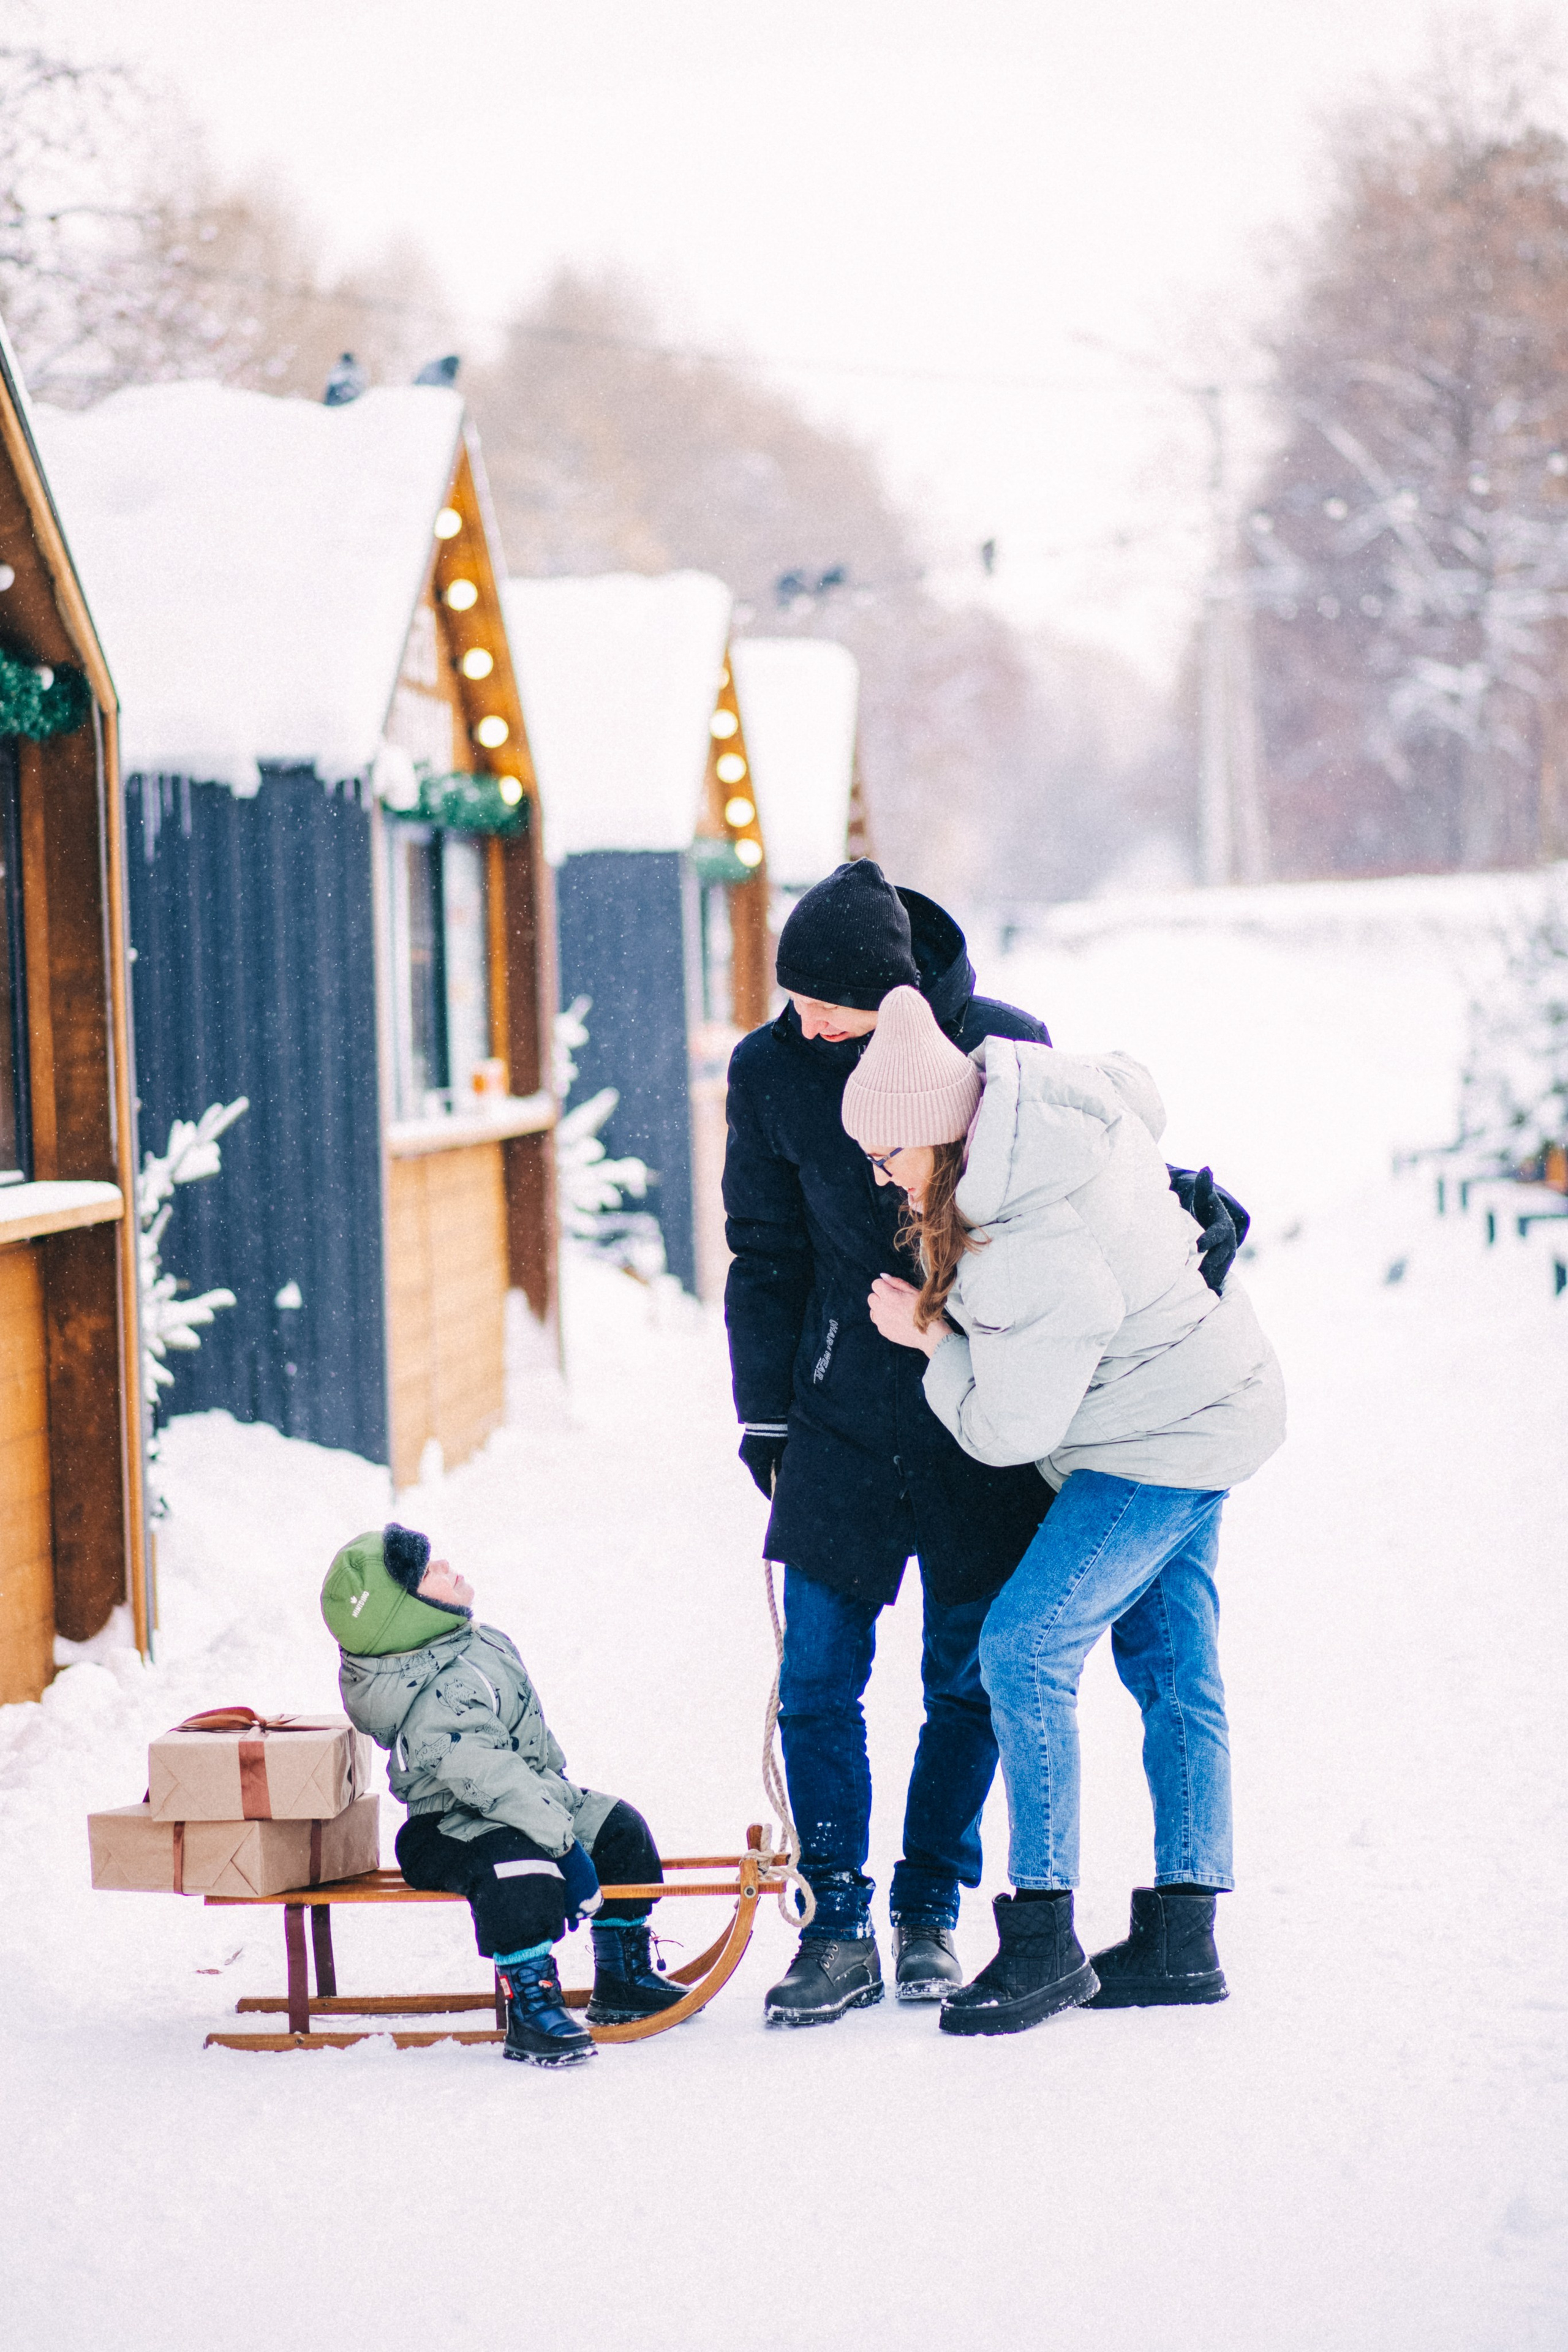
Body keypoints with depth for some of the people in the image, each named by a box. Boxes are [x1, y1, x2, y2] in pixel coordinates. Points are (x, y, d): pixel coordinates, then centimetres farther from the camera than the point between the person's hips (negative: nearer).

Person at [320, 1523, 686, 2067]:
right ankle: (531, 2012, -31)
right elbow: (494, 1780, -39)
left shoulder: (472, 1644, 2)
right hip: (451, 1829, -11)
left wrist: (557, 1794, 26)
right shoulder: (440, 1700, -32)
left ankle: (623, 1981, 22)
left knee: (620, 1830, 12)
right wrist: (565, 1848, -40)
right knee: (520, 1870, -39)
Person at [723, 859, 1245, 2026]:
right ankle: (839, 1927, 8)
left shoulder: (1003, 1043, -9)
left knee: (969, 1675, 5)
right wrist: (766, 1413, 6)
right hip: (845, 1411, 1)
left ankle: (932, 1912, 19)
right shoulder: (771, 1070, -5)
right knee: (819, 1677, -3)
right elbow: (766, 1258, 6)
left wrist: (1190, 1197, -13)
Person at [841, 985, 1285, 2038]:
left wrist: (934, 1340, -8)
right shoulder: (1033, 1079, -10)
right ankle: (1182, 1938, 18)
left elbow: (1007, 1429, -23)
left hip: (1158, 1447, -10)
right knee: (1170, 1665, 12)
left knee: (1024, 1647, -14)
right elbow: (1144, 1095, 15)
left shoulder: (1028, 1257, -32)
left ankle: (1043, 1940, -10)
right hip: (1205, 1397, 10)